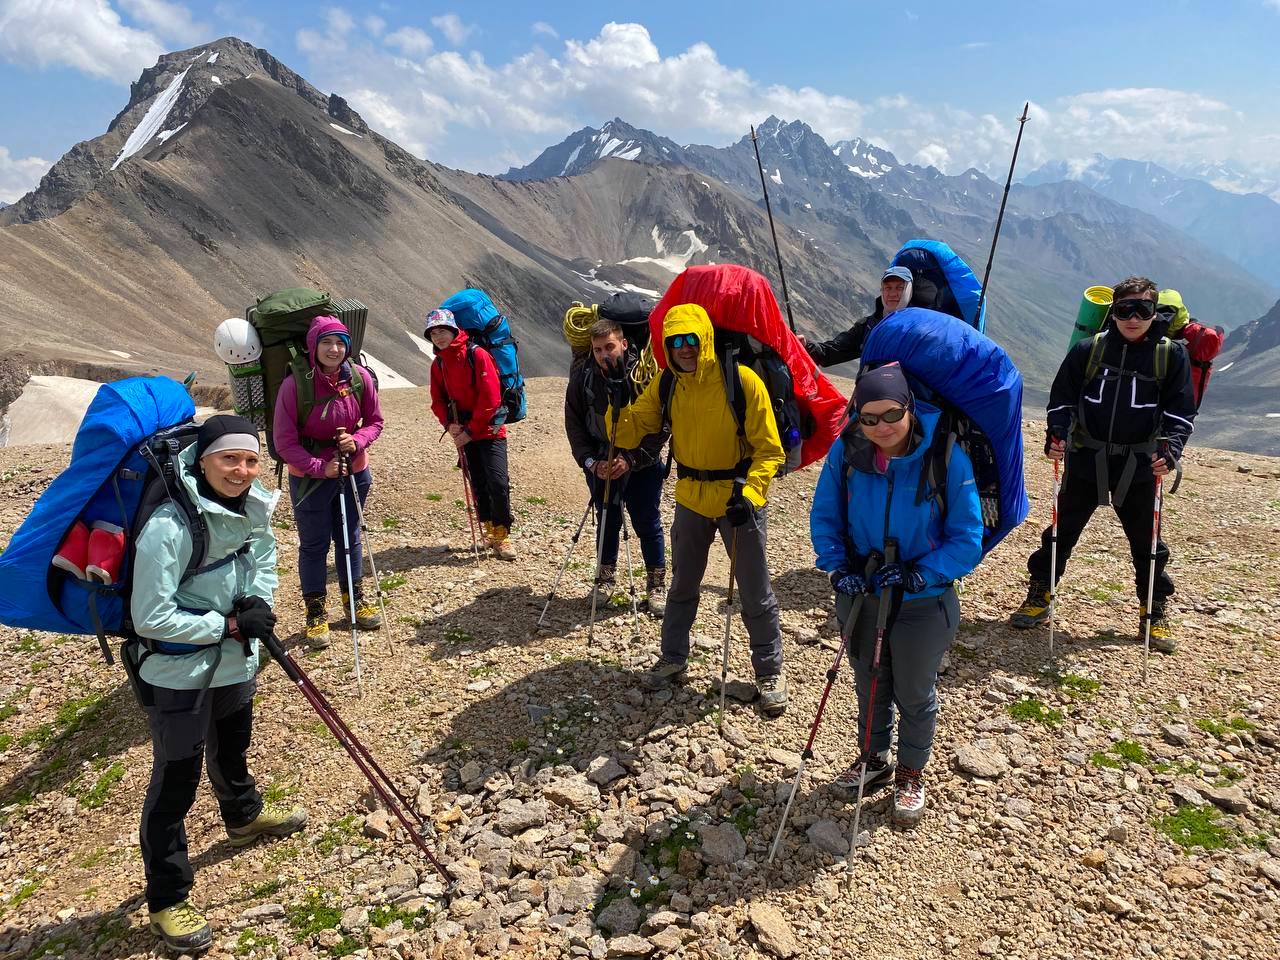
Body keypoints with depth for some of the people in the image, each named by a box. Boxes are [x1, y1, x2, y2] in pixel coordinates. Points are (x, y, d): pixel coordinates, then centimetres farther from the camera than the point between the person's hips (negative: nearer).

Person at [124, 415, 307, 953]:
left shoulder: (251, 511, -7)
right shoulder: (169, 526, -29)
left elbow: (264, 554, 13)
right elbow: (150, 618, -26)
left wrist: (257, 603, -5)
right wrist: (229, 625, -23)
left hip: (234, 659, 7)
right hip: (177, 673, -7)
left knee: (232, 746, 29)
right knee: (175, 782, 3)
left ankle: (244, 816, 57)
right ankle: (167, 901, 20)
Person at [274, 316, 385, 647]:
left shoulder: (360, 378, -11)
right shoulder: (295, 384, -19)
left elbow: (375, 421, 2)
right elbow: (284, 441, -14)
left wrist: (357, 440, -18)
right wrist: (321, 468, -22)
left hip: (354, 471, 3)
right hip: (309, 476, -3)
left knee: (350, 537, 18)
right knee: (314, 544, 8)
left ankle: (355, 598, 36)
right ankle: (315, 611, 24)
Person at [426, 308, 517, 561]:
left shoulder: (477, 355, -11)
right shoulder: (438, 364, 9)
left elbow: (490, 398, -15)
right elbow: (438, 400, 13)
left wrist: (471, 430, -14)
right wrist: (449, 424, -6)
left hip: (489, 430, -6)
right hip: (465, 433, 6)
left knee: (498, 482, -13)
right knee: (478, 484, 9)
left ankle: (502, 535, -2)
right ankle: (489, 530, 22)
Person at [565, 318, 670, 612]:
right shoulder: (582, 376, -8)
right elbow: (574, 424, -2)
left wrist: (631, 459, -22)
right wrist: (591, 461, -13)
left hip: (641, 462, -2)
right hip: (600, 463, 2)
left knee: (647, 523, 3)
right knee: (607, 520, 11)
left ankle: (656, 584, 17)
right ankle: (606, 576, 29)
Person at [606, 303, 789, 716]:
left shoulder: (742, 380, -16)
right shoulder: (665, 386, -2)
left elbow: (769, 449, -14)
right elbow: (630, 434, -3)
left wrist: (748, 493, -26)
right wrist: (618, 407, -22)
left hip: (740, 498, -4)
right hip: (691, 499, 5)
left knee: (755, 593, 6)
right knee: (682, 585, 18)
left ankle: (770, 671, 24)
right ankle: (673, 658, 36)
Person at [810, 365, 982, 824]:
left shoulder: (946, 458, -22)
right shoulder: (846, 452, -15)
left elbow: (967, 540, -15)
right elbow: (824, 515, -3)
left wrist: (918, 574, -26)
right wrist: (838, 566, -16)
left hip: (923, 603, -2)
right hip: (860, 595, 3)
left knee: (915, 696, 16)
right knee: (869, 685, 23)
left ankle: (911, 772, 41)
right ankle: (873, 758, 47)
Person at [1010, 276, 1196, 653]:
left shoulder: (1171, 355, -1)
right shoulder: (1088, 350, -1)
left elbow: (1181, 411, -1)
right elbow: (1062, 398, 2)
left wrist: (1171, 449, -17)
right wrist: (1056, 433, -15)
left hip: (1140, 466, 0)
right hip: (1085, 460, 0)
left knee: (1147, 542, 11)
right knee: (1062, 532, 8)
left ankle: (1154, 613, 27)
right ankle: (1039, 597, 22)